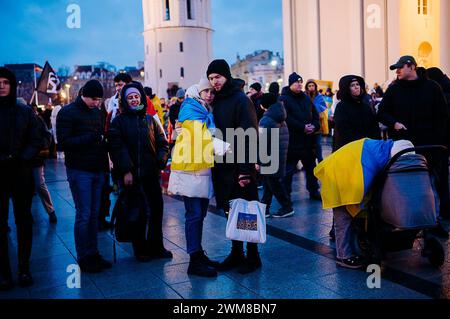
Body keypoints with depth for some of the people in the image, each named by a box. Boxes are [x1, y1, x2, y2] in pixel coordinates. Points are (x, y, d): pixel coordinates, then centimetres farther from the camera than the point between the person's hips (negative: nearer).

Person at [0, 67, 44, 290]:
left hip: (22, 174, 1)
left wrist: (21, 159, -12)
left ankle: (24, 269, 16)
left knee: (23, 220, 7)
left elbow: (36, 142, 4)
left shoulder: (25, 112, 5)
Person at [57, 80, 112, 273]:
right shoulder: (67, 113, -5)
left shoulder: (97, 112, 15)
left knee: (94, 214, 10)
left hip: (98, 170, 6)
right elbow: (64, 141, -12)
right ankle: (83, 259, 7)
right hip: (79, 171, -6)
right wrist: (89, 138, -21)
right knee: (84, 215, -3)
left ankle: (93, 254, 19)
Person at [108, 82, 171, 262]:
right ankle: (140, 249, 16)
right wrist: (126, 171, -16)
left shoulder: (150, 119, 13)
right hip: (131, 175, -3)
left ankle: (156, 246, 20)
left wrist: (161, 161, -7)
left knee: (157, 209, 6)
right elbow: (117, 147, -7)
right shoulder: (119, 121, 3)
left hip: (151, 173, 3)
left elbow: (162, 143, 10)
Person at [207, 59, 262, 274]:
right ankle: (236, 254, 25)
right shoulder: (217, 102, 12)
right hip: (223, 167, 7)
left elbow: (249, 136, -16)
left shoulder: (240, 100, -9)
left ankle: (252, 256, 15)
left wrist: (245, 170, -21)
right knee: (230, 212, 13)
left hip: (239, 168, -7)